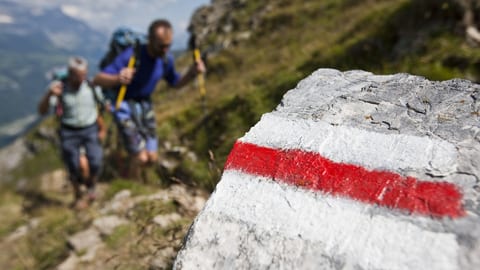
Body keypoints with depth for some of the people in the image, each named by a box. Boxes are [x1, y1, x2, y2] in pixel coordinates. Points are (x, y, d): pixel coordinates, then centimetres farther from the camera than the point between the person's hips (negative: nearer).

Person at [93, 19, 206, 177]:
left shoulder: (167, 58, -10)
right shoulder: (131, 56, -27)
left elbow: (175, 83, 7)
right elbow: (98, 79, -30)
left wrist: (192, 73, -13)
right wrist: (117, 79, -53)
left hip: (145, 105, 5)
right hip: (124, 106, -5)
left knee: (152, 158, 5)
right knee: (141, 158, -10)